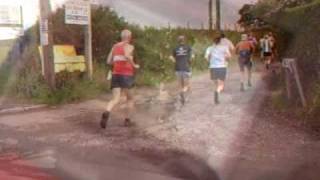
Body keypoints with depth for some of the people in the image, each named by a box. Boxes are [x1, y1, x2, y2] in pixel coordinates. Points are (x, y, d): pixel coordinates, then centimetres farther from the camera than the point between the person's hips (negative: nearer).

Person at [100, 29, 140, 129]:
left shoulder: (115, 46, 16)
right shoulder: (130, 46, -2)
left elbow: (109, 61, 15)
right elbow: (127, 56, -24)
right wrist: (134, 65, -10)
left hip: (116, 74, 4)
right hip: (126, 75, -4)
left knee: (115, 99, -5)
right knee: (130, 98, 17)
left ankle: (107, 113, -34)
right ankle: (127, 120, 14)